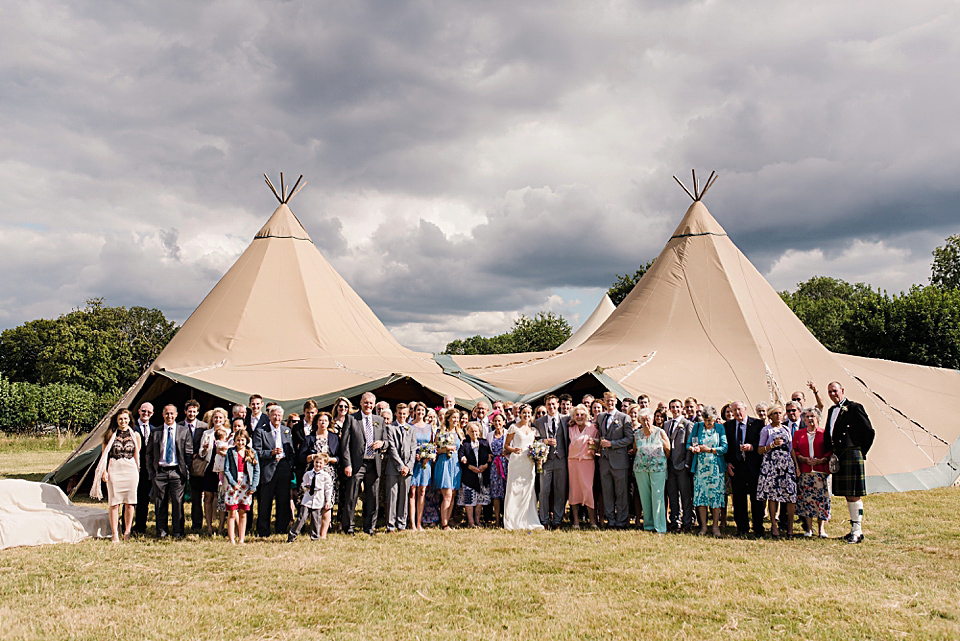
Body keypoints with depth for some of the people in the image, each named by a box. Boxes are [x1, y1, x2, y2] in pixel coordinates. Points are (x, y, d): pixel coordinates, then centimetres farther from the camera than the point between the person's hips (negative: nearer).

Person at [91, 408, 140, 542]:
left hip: (131, 470, 1)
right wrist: (104, 471, -1)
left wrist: (137, 471, 12)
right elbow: (104, 453, 6)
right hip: (114, 470, -1)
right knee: (115, 503, -2)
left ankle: (127, 533, 12)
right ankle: (114, 534, 4)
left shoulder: (135, 435, 8)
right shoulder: (111, 434, 5)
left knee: (130, 503, 1)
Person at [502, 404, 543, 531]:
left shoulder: (533, 429, 14)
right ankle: (512, 522, 0)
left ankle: (528, 521, 5)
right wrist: (513, 449, -15)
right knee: (514, 490, -6)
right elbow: (506, 445, 3)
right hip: (516, 461, -4)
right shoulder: (514, 428, 2)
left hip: (529, 462, 4)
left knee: (528, 491, 1)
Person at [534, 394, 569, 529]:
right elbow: (535, 440, 8)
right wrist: (544, 441, -9)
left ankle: (557, 520, 11)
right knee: (544, 491, -1)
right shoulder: (539, 422, 9)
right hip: (546, 460, 0)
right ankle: (544, 520, 8)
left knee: (560, 491, 3)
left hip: (561, 459, 0)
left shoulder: (566, 419, 7)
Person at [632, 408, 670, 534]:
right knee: (645, 497, 4)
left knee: (657, 497, -6)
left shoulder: (660, 432, 0)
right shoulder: (637, 434, 6)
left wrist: (661, 461, 3)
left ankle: (660, 527, -2)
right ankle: (648, 524, 13)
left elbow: (668, 451, 6)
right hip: (641, 469, 3)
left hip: (658, 468, -3)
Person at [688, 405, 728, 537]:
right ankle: (703, 526, 8)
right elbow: (688, 444, 8)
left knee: (716, 495, -3)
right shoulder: (697, 427, 8)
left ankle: (716, 526, 7)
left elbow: (724, 448, -2)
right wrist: (693, 449, -13)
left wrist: (709, 449, -12)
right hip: (700, 466, 1)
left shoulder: (720, 428, 5)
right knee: (700, 495, -2)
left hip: (716, 467, -1)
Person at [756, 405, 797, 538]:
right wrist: (773, 445, -11)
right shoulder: (766, 430, 6)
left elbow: (791, 449, 18)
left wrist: (796, 465, 10)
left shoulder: (787, 430, 17)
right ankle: (774, 524, 3)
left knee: (791, 494, -7)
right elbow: (760, 450, 3)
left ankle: (790, 526, -3)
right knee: (772, 494, -5)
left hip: (787, 464, 3)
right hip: (771, 464, -3)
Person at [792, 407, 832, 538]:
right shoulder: (798, 434, 14)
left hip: (821, 470, -1)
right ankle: (808, 528, 6)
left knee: (821, 498, -6)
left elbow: (830, 451, 5)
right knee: (806, 498, -1)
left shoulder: (824, 433, 8)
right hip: (804, 472, 2)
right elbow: (794, 451, 10)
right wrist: (804, 459, -7)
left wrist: (822, 460, -11)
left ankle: (821, 528, -1)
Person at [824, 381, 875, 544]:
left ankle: (857, 531, -2)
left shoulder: (854, 407, -7)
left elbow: (869, 432, -8)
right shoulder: (832, 411, 18)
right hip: (838, 457, 8)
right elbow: (828, 434, 24)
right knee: (847, 494, 12)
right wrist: (830, 453, 12)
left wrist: (861, 452, -2)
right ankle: (854, 528, 20)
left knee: (854, 494, -6)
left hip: (851, 455, -8)